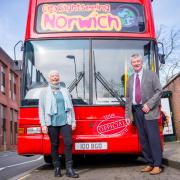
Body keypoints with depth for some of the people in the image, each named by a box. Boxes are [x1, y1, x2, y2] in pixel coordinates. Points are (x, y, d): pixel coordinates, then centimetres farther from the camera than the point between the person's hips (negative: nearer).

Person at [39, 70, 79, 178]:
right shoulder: (45, 92, 8)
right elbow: (41, 109, 3)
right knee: (54, 145, 3)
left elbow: (71, 106, 16)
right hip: (52, 122, -1)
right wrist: (43, 124, -4)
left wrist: (73, 121, 10)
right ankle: (57, 168, 14)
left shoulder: (65, 90, 15)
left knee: (68, 143, -8)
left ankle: (69, 169, -4)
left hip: (65, 121, 1)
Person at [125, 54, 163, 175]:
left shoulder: (150, 75, 2)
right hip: (136, 110, 5)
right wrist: (128, 114, 10)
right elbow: (128, 98, 17)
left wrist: (149, 104, -15)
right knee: (143, 138, 6)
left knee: (153, 137, -8)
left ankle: (157, 165, -3)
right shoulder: (130, 79, 16)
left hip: (148, 110, -5)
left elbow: (159, 91, -5)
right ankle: (149, 163, 13)